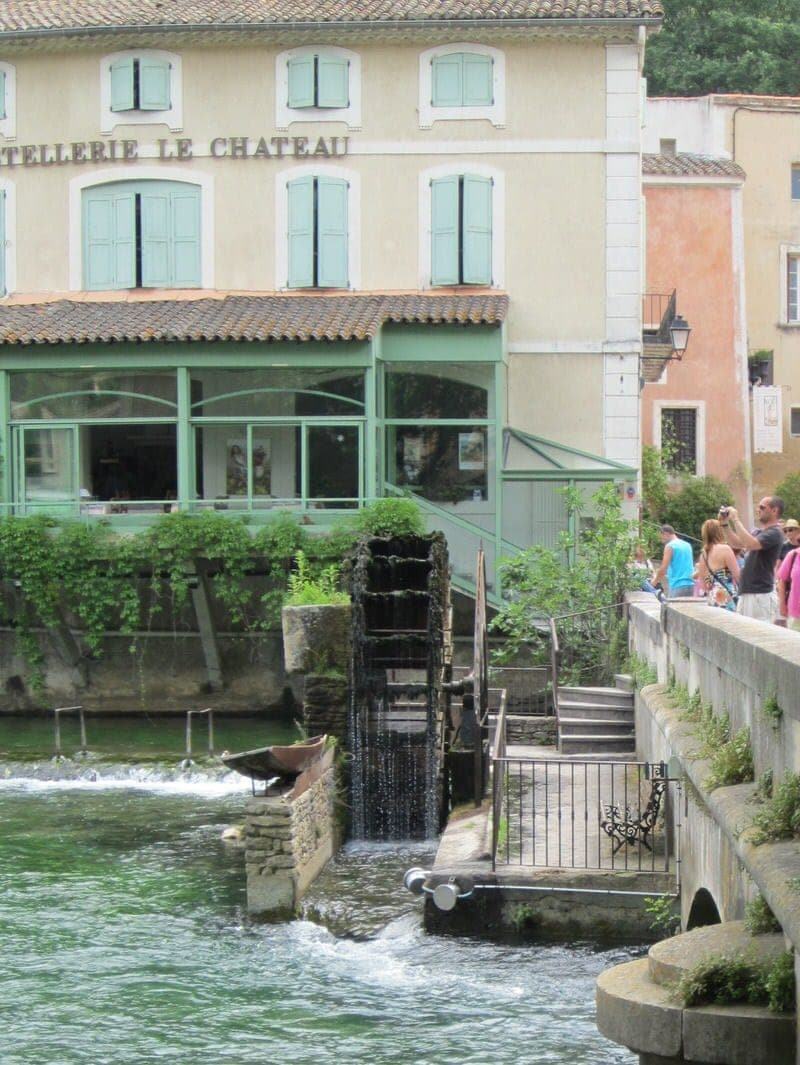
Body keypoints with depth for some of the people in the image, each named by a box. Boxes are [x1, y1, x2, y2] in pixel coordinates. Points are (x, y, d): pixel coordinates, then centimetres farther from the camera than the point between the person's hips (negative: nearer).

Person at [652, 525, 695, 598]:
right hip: (690, 584, 7)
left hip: (677, 586, -7)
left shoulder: (670, 546, -6)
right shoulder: (687, 545, 16)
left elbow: (663, 568, -8)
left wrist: (655, 580, 6)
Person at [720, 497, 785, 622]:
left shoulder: (774, 533, -12)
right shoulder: (758, 532, 18)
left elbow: (751, 544, -27)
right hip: (747, 593, 10)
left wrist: (735, 519, -20)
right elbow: (735, 543, 25)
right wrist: (725, 523, 11)